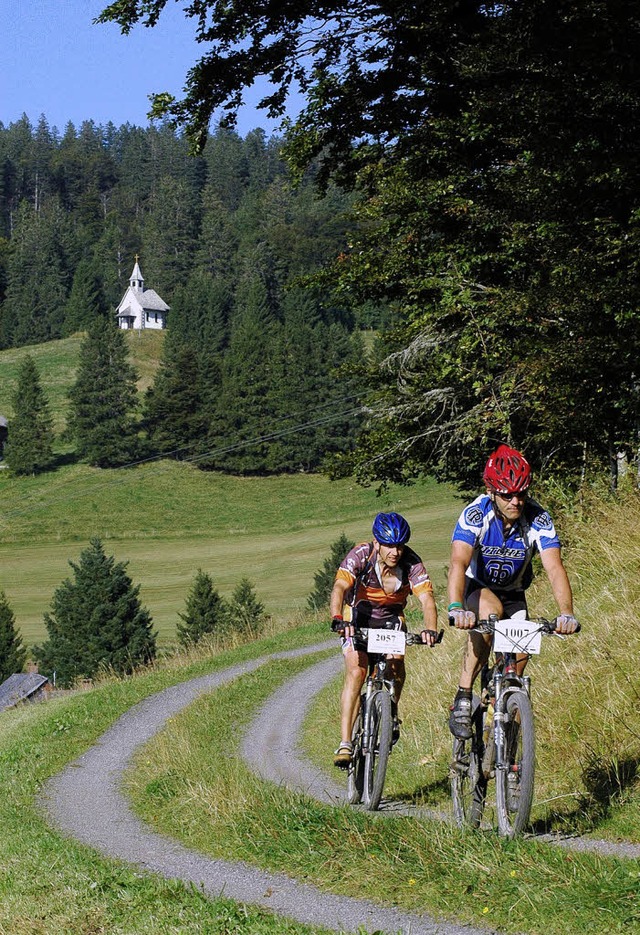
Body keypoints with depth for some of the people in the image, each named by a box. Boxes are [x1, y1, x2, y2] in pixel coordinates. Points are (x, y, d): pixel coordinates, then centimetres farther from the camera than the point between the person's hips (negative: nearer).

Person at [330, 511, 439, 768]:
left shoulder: (411, 563, -25)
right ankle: (345, 743, -21)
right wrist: (337, 620, -59)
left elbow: (426, 598, -35)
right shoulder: (360, 555, -28)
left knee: (396, 666, -23)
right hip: (358, 617, -2)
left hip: (391, 618, 2)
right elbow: (339, 588, -41)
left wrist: (430, 630, -54)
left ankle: (390, 713, 8)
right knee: (356, 671, -20)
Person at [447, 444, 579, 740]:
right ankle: (462, 699, -30)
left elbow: (554, 568, -31)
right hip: (476, 588, -3)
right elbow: (458, 563, -40)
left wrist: (566, 614, -48)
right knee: (491, 611, -34)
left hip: (513, 592, 3)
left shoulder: (539, 520, -23)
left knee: (520, 653, -14)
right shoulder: (475, 515, -28)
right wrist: (456, 609, -57)